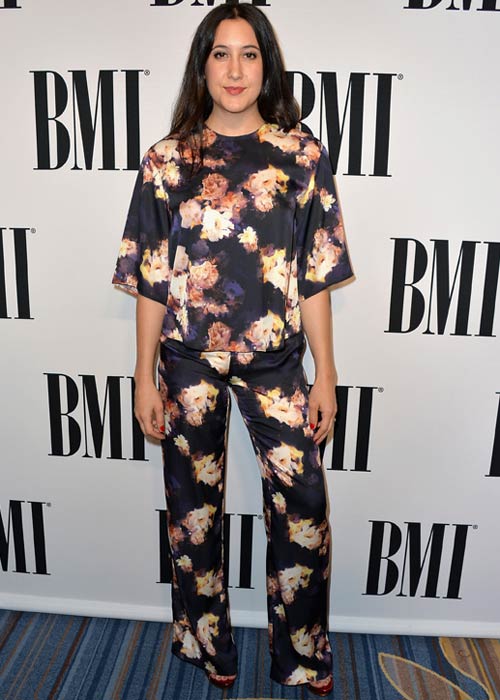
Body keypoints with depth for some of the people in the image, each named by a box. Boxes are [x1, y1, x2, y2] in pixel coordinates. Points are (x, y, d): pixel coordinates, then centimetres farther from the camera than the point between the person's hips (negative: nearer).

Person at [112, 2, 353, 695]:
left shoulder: (301, 153, 2)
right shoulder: (168, 159, 2)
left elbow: (315, 276, 1)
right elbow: (151, 279, 2)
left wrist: (326, 373, -1)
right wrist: (145, 376, 0)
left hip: (275, 358, 0)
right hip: (188, 359, 1)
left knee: (303, 506, 0)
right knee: (194, 505, 12)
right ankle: (208, 644, 37)